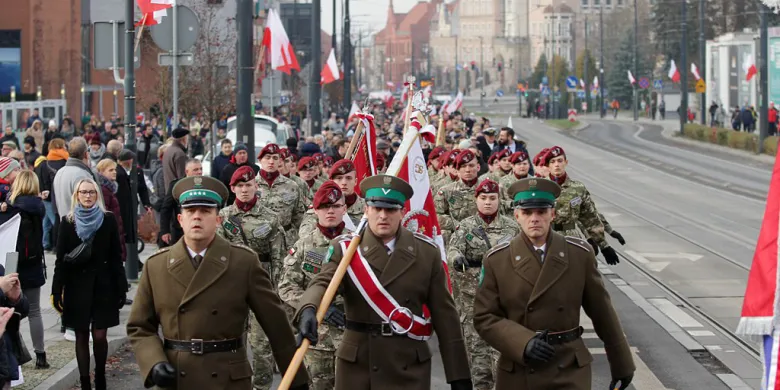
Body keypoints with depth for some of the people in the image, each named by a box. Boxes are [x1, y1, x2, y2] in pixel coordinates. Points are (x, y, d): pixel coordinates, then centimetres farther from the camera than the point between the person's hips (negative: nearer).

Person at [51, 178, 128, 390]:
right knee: (81, 335, 4)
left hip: (102, 285, -1)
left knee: (99, 335, -1)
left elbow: (116, 257, 1)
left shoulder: (108, 220, 0)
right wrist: (57, 291, -3)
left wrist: (121, 289, -3)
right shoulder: (68, 222, 2)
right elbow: (61, 259, 1)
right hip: (77, 285, 1)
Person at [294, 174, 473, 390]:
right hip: (357, 365, 0)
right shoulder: (345, 249, -1)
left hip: (409, 368, 0)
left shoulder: (426, 252, 2)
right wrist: (308, 310, -44)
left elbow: (445, 315, 3)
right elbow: (322, 283, -19)